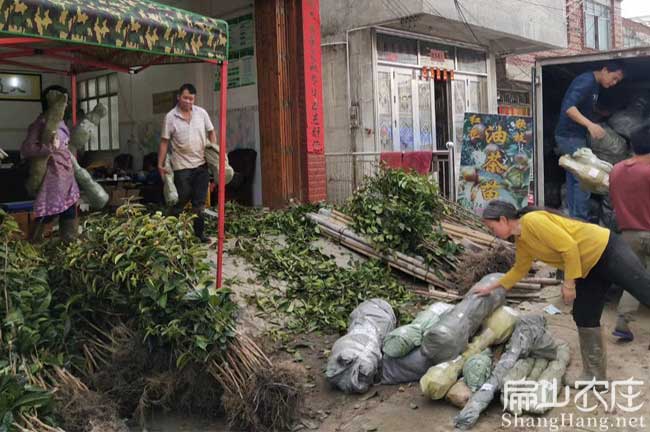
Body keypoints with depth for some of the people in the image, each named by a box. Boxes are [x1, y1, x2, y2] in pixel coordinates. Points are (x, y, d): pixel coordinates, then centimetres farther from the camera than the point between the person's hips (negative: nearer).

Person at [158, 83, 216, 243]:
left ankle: (199, 232, 16)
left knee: (199, 201, 8)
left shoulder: (202, 113, 5)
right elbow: (164, 142, -1)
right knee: (181, 200, 0)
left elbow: (211, 132, 14)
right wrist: (160, 165, -3)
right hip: (182, 166, -3)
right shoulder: (170, 117, -3)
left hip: (201, 164, 3)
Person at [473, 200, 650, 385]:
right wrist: (492, 286, 27)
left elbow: (569, 247, -25)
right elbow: (519, 270, 24)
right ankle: (595, 376, 18)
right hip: (589, 268, 10)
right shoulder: (521, 242, 7)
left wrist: (569, 283, -19)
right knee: (585, 318, 9)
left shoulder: (532, 220, -24)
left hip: (606, 250, -9)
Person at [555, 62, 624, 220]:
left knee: (573, 179, 13)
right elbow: (568, 107, -31)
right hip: (570, 136, -10)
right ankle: (580, 221, -4)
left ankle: (574, 218, 19)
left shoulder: (595, 85, 13)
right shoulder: (587, 81, -17)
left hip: (574, 136, 10)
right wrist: (590, 124, -41)